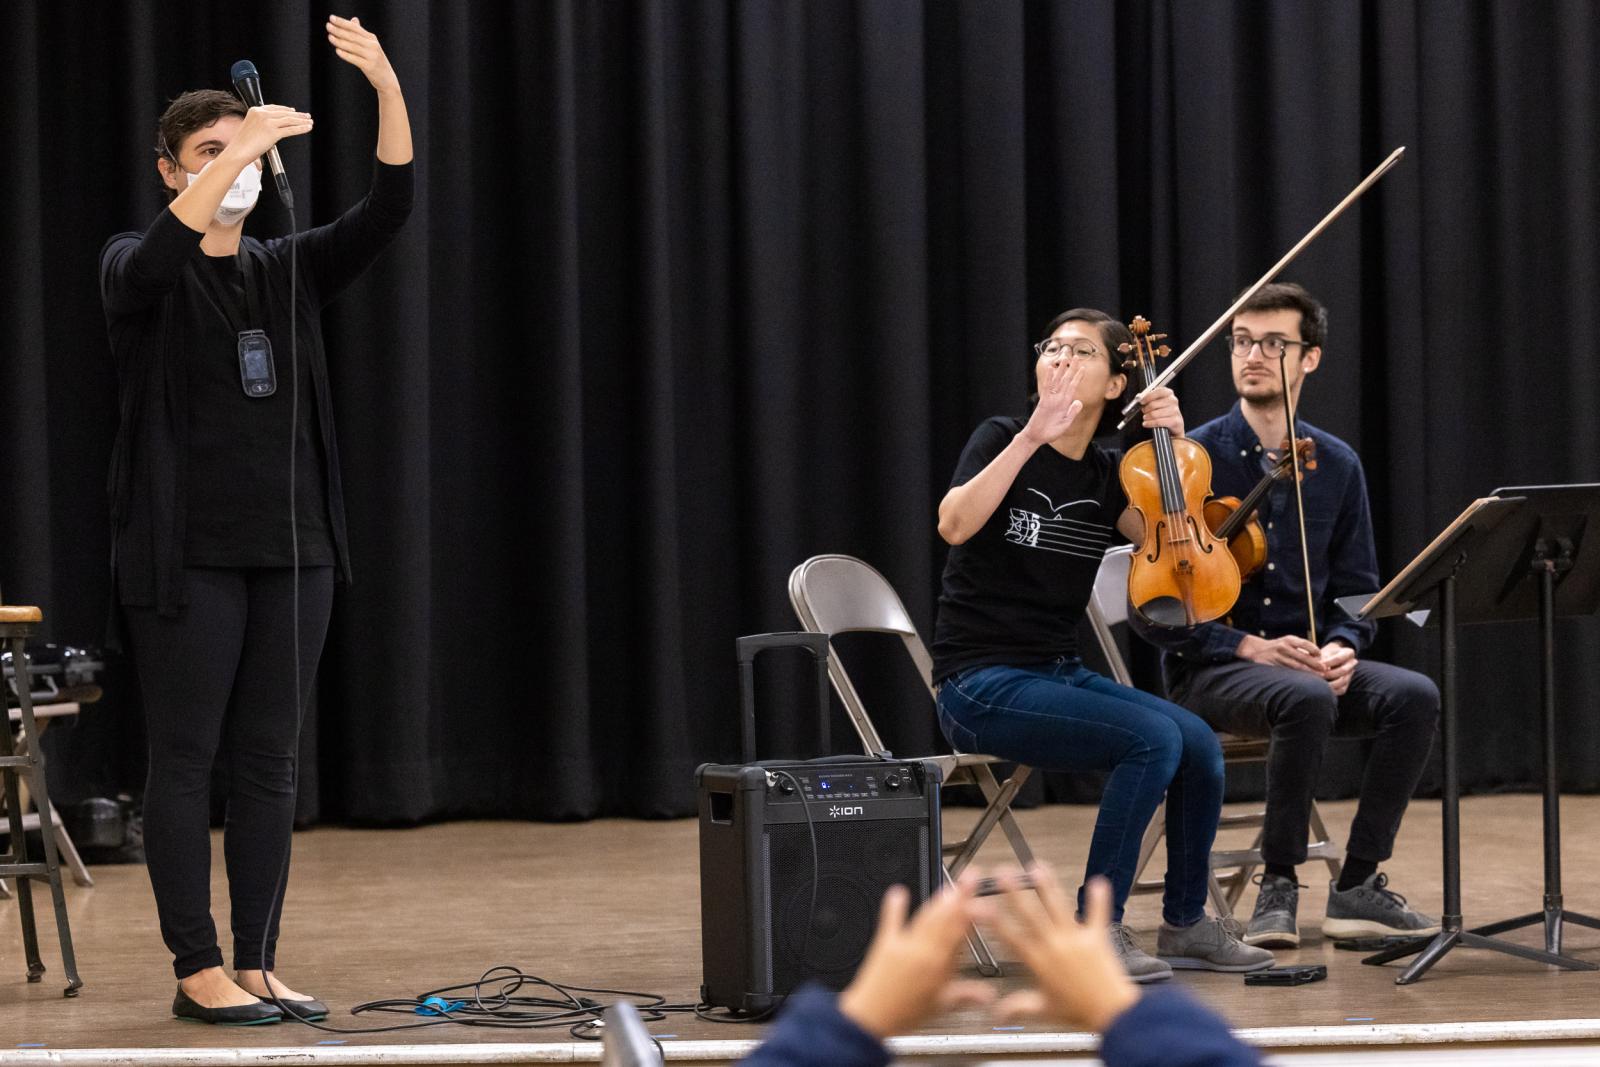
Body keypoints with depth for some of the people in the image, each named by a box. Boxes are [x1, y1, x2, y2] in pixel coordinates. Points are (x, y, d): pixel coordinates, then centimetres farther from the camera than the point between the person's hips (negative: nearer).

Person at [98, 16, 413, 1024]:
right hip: (188, 553, -5)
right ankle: (199, 971, 2)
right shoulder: (139, 270, -1)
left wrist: (388, 85, -18)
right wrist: (241, 149, -36)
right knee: (186, 758, -2)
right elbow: (152, 262, -27)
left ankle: (257, 965, 12)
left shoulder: (289, 270, 11)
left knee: (270, 762, 7)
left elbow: (387, 210, -3)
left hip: (290, 547, 5)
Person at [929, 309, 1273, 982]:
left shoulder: (1104, 476, 11)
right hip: (983, 685, -6)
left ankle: (1185, 925, 2)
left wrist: (1174, 448, -12)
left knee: (1200, 744, -15)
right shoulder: (1002, 439, -4)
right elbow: (955, 524, -24)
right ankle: (1098, 929, -17)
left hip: (1061, 675, 6)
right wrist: (1032, 436, -28)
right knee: (1153, 737, -25)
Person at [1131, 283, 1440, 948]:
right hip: (1208, 670, -4)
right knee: (1305, 699, -37)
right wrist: (1249, 646, -19)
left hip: (1305, 660, 4)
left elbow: (1356, 591, 13)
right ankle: (1278, 885, -19)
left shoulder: (1337, 466, 9)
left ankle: (1357, 885, -15)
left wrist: (1341, 647, -10)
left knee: (1413, 695, -25)